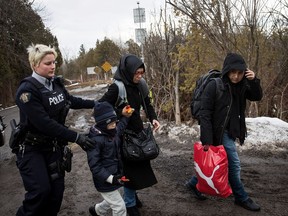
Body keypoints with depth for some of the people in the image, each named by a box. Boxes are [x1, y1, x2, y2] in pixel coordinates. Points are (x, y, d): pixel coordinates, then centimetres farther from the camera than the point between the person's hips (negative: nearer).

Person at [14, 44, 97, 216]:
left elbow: (71, 100, 17)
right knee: (41, 190, -15)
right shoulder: (27, 90, -21)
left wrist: (95, 104, 10)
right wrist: (75, 137, -28)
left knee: (57, 188, 8)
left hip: (54, 146, 6)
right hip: (32, 148, -6)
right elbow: (44, 123, -28)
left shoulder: (56, 83, -1)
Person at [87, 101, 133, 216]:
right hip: (105, 181, -9)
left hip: (114, 176, 9)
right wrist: (110, 178, -31)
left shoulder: (113, 132, -1)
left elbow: (120, 128, 26)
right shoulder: (95, 140, -26)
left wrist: (125, 117, 16)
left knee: (111, 201, 28)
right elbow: (94, 165, -27)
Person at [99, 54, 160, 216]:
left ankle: (132, 195, 39)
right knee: (130, 168, 3)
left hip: (138, 131, 7)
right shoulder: (117, 88, -21)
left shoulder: (139, 86, 0)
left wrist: (153, 118, -5)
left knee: (139, 165, 17)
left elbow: (147, 104, 10)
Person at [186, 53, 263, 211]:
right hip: (218, 132, -7)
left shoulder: (241, 85, 3)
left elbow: (256, 97, 9)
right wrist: (206, 140, -23)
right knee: (233, 164, 1)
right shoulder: (214, 86, -17)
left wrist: (254, 81, -11)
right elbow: (205, 114, -19)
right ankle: (241, 198, 21)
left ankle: (194, 184, 32)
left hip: (229, 131, 7)